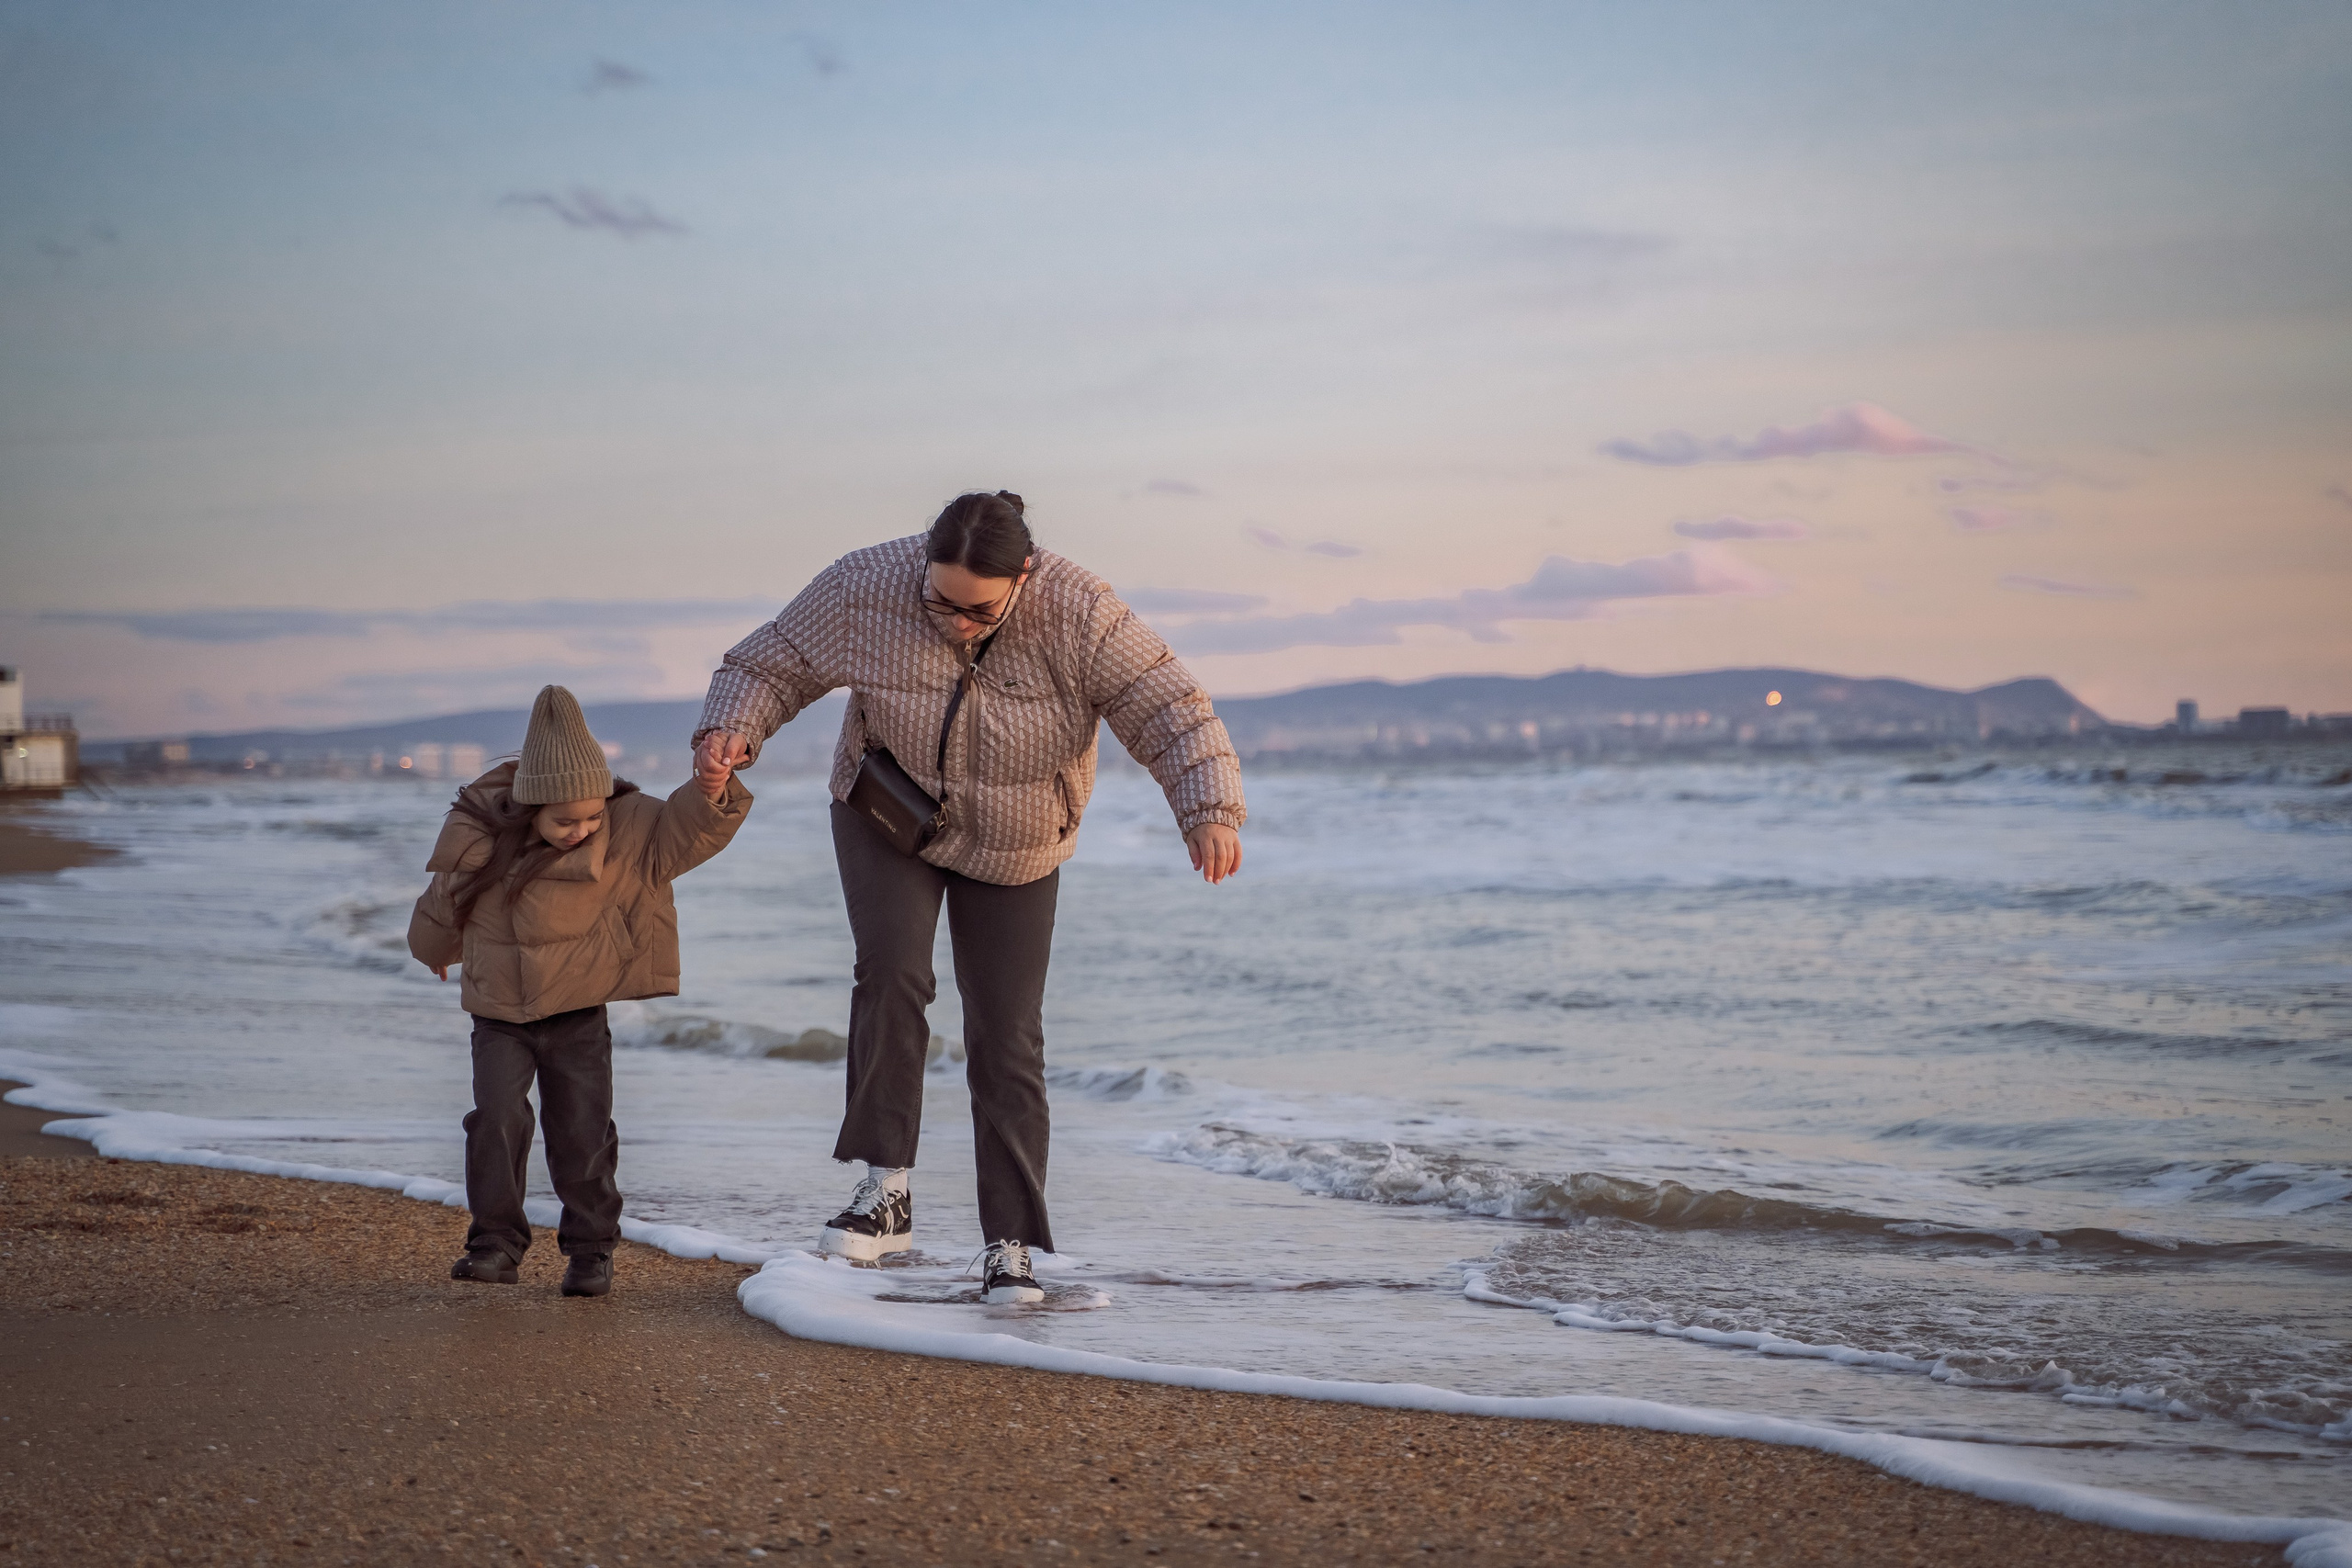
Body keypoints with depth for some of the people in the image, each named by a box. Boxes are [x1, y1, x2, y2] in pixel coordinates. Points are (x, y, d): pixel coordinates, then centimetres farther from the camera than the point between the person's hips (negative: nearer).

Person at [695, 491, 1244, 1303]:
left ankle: (1010, 1251, 6)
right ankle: (886, 1191, -18)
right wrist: (730, 733, -31)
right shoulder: (867, 589, -25)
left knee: (1006, 1042, -2)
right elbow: (771, 664, -11)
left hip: (1011, 849, 0)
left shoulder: (1077, 615, -29)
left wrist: (1210, 813, -46)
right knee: (891, 975, -25)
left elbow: (1172, 713, -30)